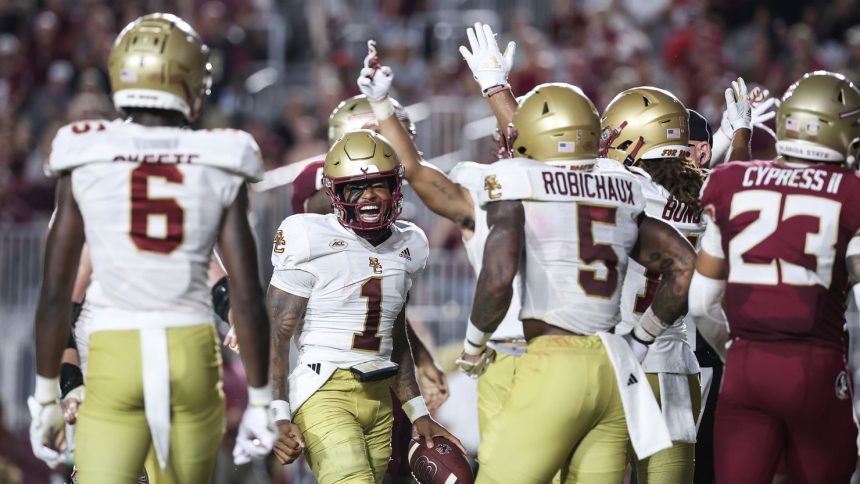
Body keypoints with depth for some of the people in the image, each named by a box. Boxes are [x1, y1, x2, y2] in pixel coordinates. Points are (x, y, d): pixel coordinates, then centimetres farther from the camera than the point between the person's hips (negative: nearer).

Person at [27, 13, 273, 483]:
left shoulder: (85, 161, -1)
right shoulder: (219, 168, 0)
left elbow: (55, 293, 0)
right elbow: (247, 298, -1)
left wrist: (46, 396, 9)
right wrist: (259, 401, 9)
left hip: (114, 358, -1)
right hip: (194, 355, 1)